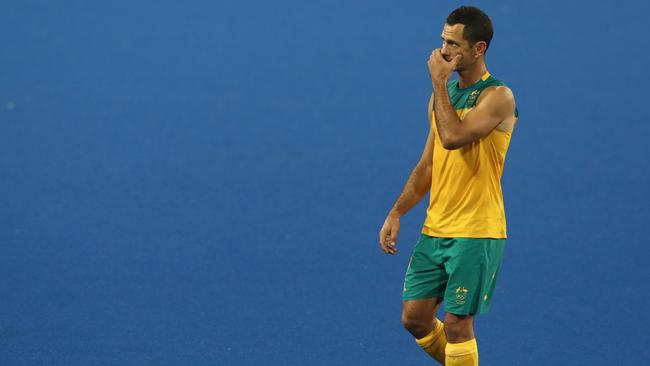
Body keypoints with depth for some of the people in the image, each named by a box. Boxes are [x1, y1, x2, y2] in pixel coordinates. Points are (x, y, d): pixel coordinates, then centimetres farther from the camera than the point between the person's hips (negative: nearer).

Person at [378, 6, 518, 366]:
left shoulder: (498, 97, -11)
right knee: (414, 317, 7)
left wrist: (439, 83, -16)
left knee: (456, 322, -6)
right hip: (434, 229, 7)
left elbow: (453, 137, -26)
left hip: (476, 232, -7)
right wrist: (396, 213, 10)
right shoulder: (444, 95, 12)